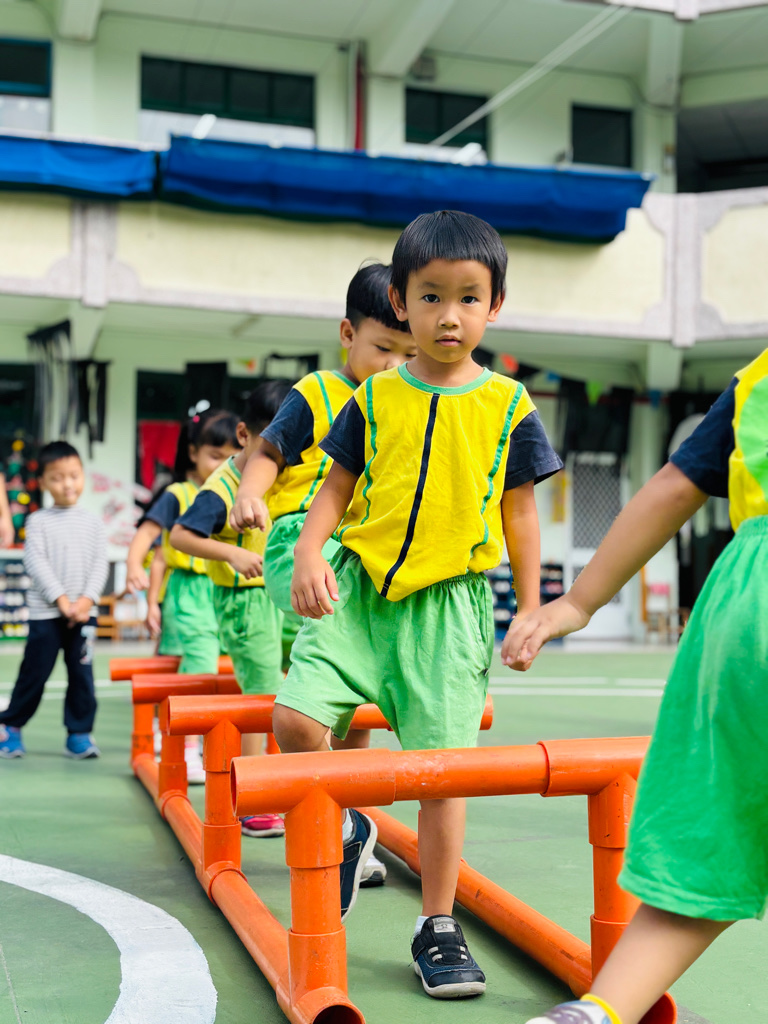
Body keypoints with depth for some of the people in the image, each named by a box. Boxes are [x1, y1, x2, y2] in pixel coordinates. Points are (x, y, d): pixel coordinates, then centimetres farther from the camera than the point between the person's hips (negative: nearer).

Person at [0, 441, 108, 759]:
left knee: (82, 673, 3)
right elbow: (36, 563, -7)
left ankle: (79, 735, 12)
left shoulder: (93, 523, 9)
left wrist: (87, 599, -10)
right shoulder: (38, 521, 2)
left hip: (84, 612, 2)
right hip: (45, 613, -2)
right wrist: (61, 600, -14)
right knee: (35, 671, 2)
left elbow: (100, 564, 4)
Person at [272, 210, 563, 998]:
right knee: (295, 716, -13)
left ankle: (437, 927, 18)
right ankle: (344, 825, 19)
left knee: (440, 764, 1)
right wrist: (309, 556, -10)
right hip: (360, 585, 2)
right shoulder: (374, 399, 5)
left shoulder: (508, 405, 3)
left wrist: (531, 609, 9)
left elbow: (519, 511, 9)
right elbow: (337, 488, 8)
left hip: (450, 601, -1)